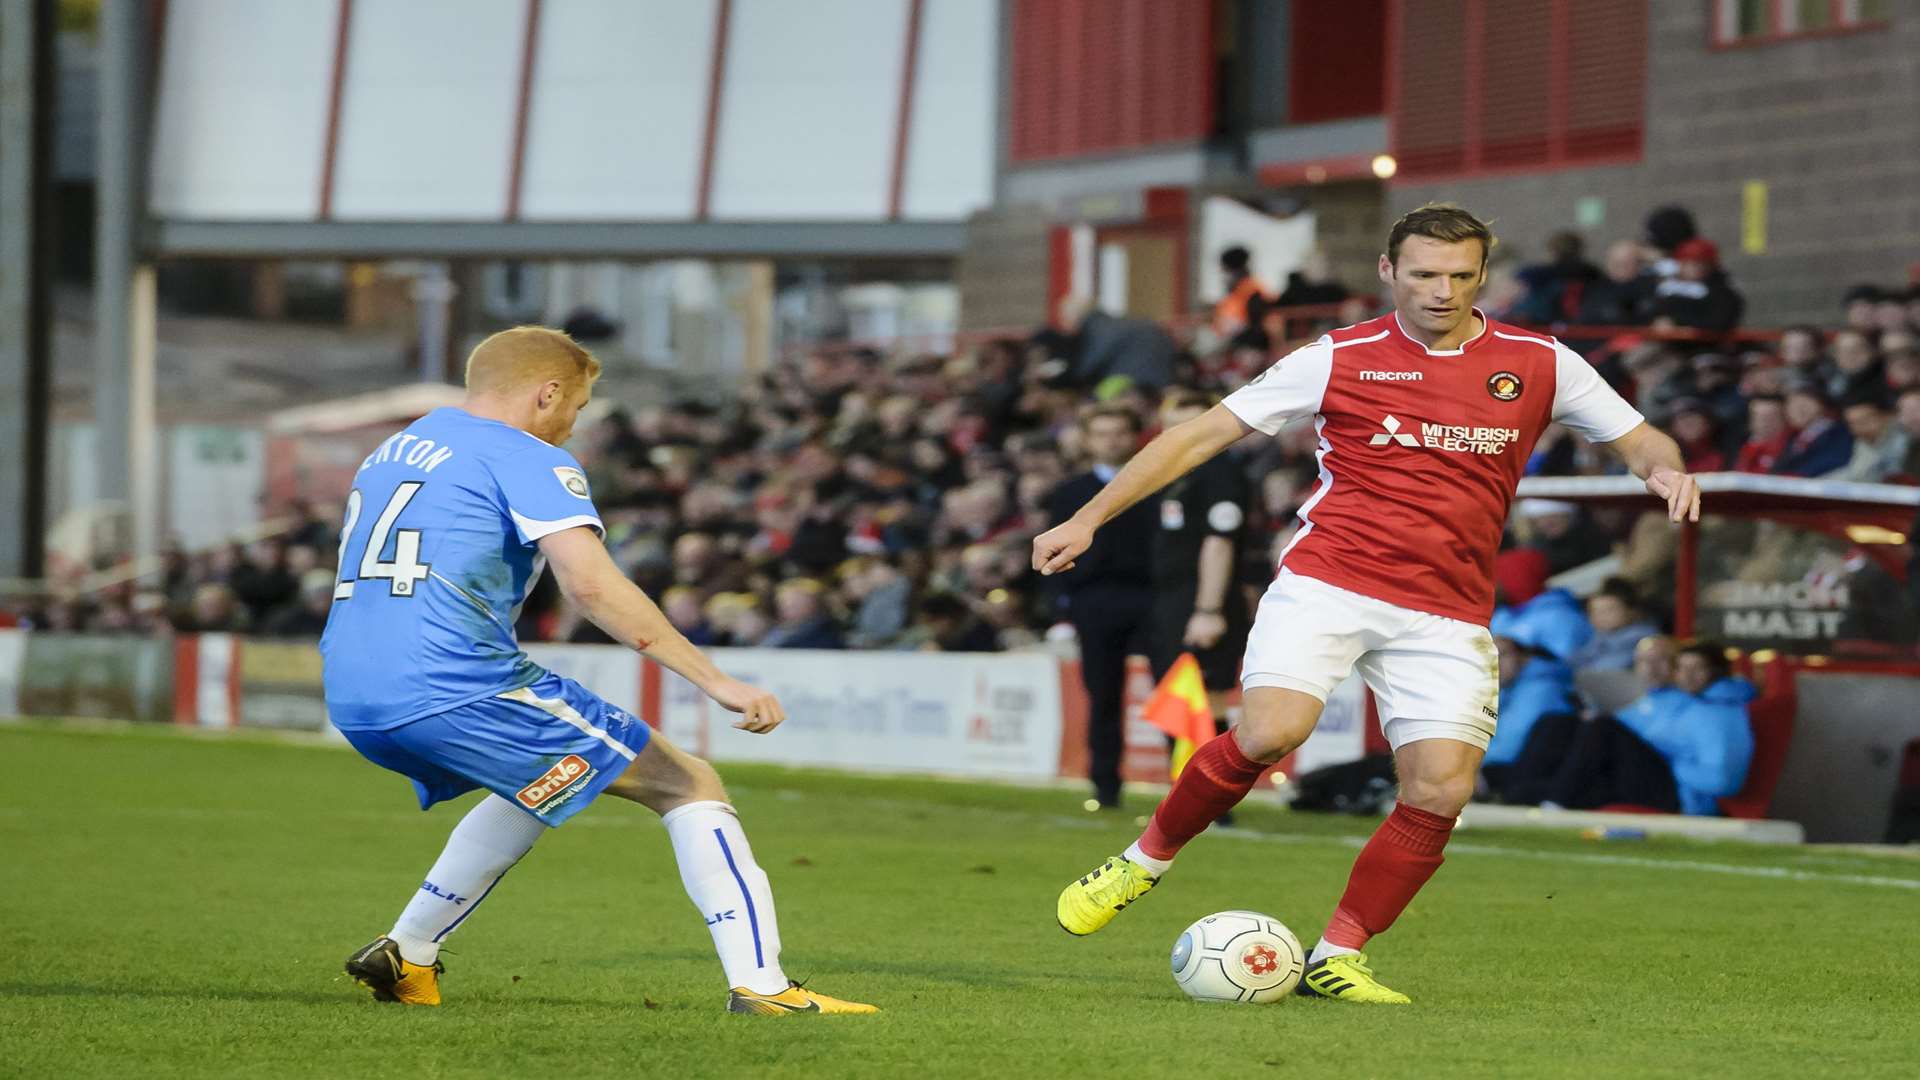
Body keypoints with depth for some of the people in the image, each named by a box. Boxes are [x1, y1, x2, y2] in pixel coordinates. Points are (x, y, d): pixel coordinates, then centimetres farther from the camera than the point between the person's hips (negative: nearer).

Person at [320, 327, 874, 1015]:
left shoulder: (393, 451, 23)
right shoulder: (528, 460, -3)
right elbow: (591, 584, -17)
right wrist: (715, 681, -17)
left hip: (351, 700, 8)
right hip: (458, 691, -8)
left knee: (537, 786, 35)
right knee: (689, 784, 1)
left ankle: (406, 957, 27)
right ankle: (758, 983, -12)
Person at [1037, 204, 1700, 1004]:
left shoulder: (1539, 365, 7)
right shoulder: (1340, 359, 2)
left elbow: (1635, 437, 17)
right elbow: (1205, 432, 4)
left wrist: (1665, 467, -10)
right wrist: (1089, 518, 1)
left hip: (1447, 618, 3)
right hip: (1326, 580, -3)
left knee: (1441, 790, -11)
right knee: (1269, 734, -24)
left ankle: (1337, 956, 3)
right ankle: (1148, 857, 0)